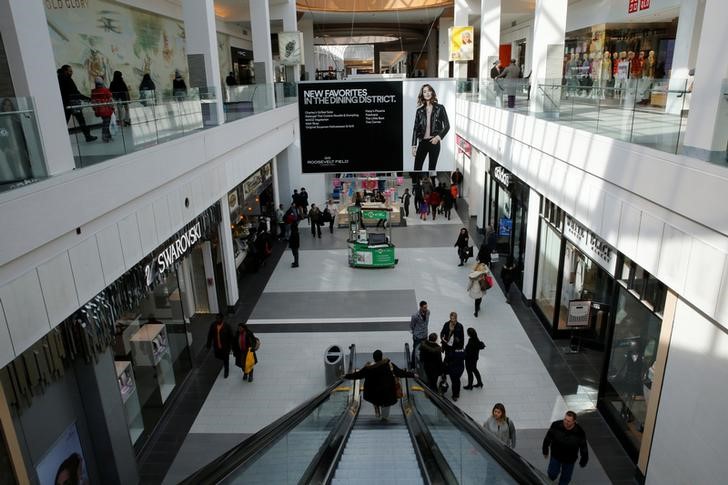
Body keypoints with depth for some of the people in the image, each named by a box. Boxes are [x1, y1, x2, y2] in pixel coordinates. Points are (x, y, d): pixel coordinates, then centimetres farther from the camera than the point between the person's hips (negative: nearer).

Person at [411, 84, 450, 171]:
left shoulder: (440, 108, 3)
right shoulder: (419, 110, 8)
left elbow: (447, 126, 2)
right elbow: (415, 128, 7)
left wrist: (438, 137, -14)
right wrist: (414, 146, 0)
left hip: (434, 142, -2)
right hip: (422, 142, 2)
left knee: (431, 168, 2)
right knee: (417, 168, -4)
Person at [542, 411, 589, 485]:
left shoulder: (579, 433, -27)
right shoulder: (556, 425, -26)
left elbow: (583, 448, -10)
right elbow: (548, 438, -9)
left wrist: (583, 461, 3)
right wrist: (545, 451, 3)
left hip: (569, 459, 0)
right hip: (555, 456, 0)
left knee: (566, 478, 18)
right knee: (552, 476, 12)